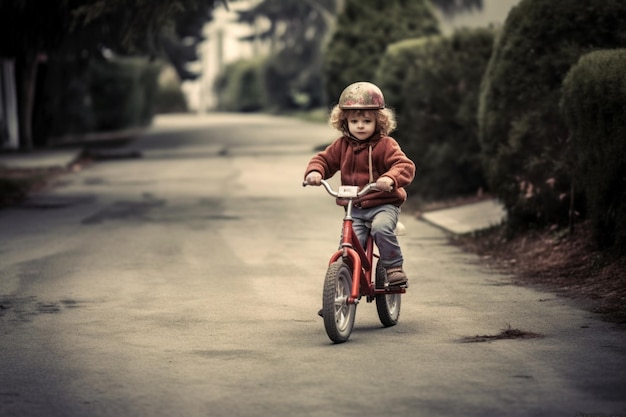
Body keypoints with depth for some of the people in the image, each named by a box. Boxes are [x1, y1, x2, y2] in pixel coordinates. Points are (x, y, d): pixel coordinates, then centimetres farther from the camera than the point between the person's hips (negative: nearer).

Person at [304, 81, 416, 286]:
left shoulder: (385, 145, -7)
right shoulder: (342, 146, 7)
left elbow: (405, 165, -18)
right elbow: (323, 159, 12)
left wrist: (390, 178, -40)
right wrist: (314, 171, -13)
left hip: (384, 204, -4)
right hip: (354, 209, 4)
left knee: (381, 227, -33)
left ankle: (394, 267, -17)